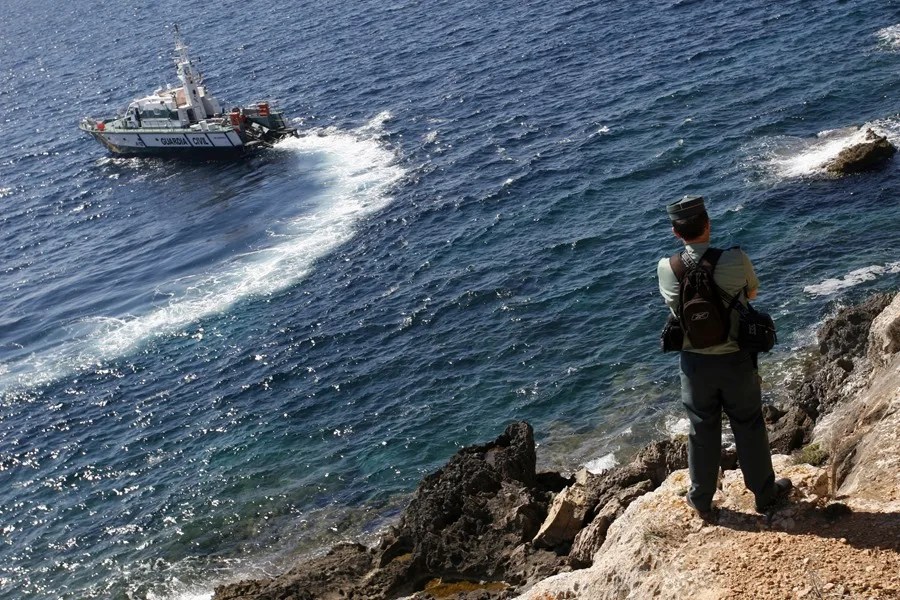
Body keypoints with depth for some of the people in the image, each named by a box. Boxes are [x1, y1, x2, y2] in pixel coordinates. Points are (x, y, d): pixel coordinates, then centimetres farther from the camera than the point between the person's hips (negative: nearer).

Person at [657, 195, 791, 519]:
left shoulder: (666, 269, -15)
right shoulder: (735, 260, -19)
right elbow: (752, 292, 2)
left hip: (695, 362, 1)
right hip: (736, 359, -1)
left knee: (702, 431, 17)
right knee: (749, 427, 17)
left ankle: (701, 499, 31)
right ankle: (765, 493, 33)